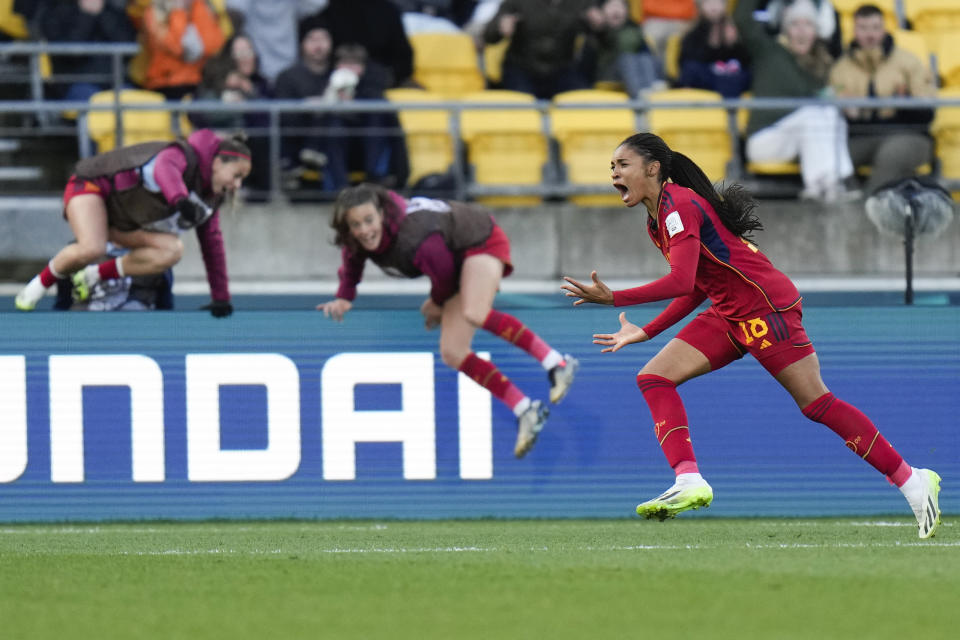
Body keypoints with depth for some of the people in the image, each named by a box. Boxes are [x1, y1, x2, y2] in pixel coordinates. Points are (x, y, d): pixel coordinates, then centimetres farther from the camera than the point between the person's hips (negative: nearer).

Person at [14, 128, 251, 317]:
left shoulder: (210, 199, 1)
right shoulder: (185, 156, -26)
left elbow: (212, 243, 10)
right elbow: (165, 169, -50)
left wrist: (221, 297, 8)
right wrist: (181, 199, -70)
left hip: (125, 221, 8)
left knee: (171, 251, -16)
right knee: (92, 249, -36)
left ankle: (94, 276, -5)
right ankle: (40, 283, -6)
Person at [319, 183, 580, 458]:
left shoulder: (415, 238, -39)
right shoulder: (356, 244, -16)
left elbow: (445, 276, -21)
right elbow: (351, 268, 9)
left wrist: (437, 303, -2)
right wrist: (344, 298, -7)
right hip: (457, 260, 8)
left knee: (472, 314, -38)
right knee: (452, 353, -2)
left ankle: (556, 362, -28)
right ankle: (525, 412, 3)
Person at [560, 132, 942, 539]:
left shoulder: (679, 207, -17)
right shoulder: (658, 219, 13)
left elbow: (681, 282, -29)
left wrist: (613, 299, -30)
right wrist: (646, 333, 17)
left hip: (767, 307, -10)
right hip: (729, 315, 10)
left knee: (816, 404, -7)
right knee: (654, 377, -5)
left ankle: (912, 481, 2)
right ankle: (688, 482, -17)